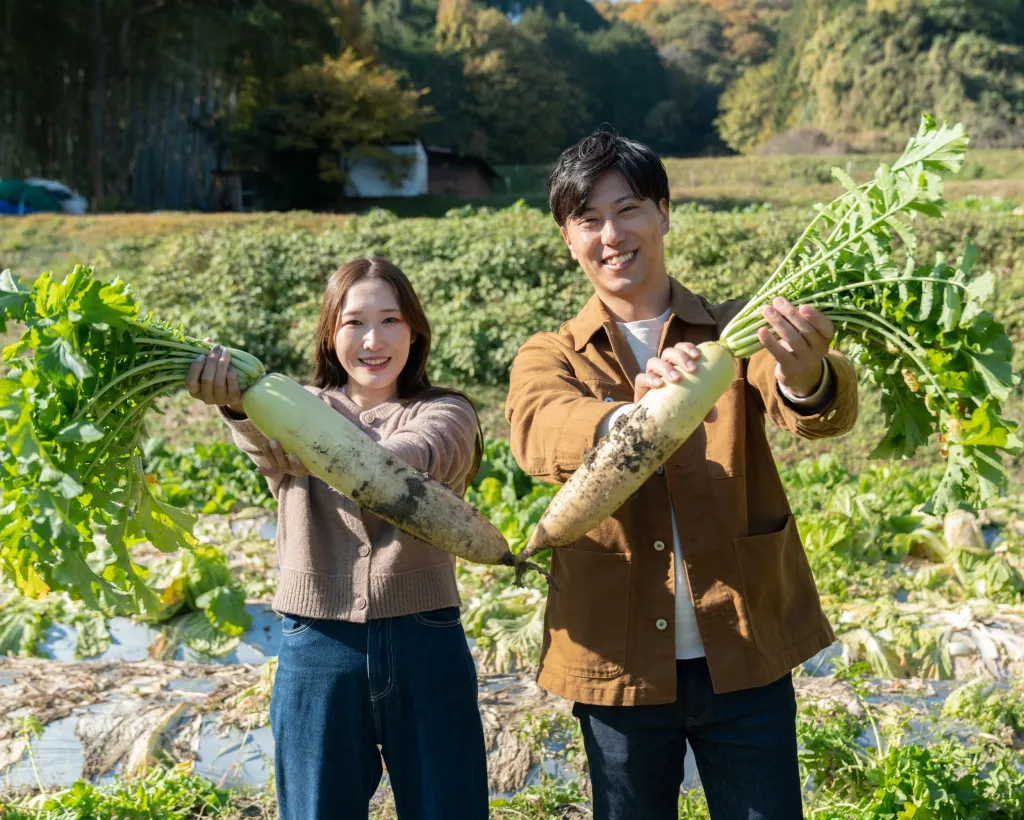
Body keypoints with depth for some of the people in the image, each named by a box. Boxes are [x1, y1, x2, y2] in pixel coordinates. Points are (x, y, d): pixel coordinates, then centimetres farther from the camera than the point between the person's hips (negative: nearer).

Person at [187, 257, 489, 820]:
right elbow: (271, 443, -18)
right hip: (318, 648, 1)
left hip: (424, 644, -1)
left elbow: (409, 461, -21)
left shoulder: (444, 415, 3)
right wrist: (240, 401, -43)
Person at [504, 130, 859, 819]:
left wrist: (806, 377, -43)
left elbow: (829, 414, -18)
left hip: (745, 661, 0)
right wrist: (634, 418, -42)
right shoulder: (549, 358, 3)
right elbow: (538, 434, -21)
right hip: (620, 666, 1)